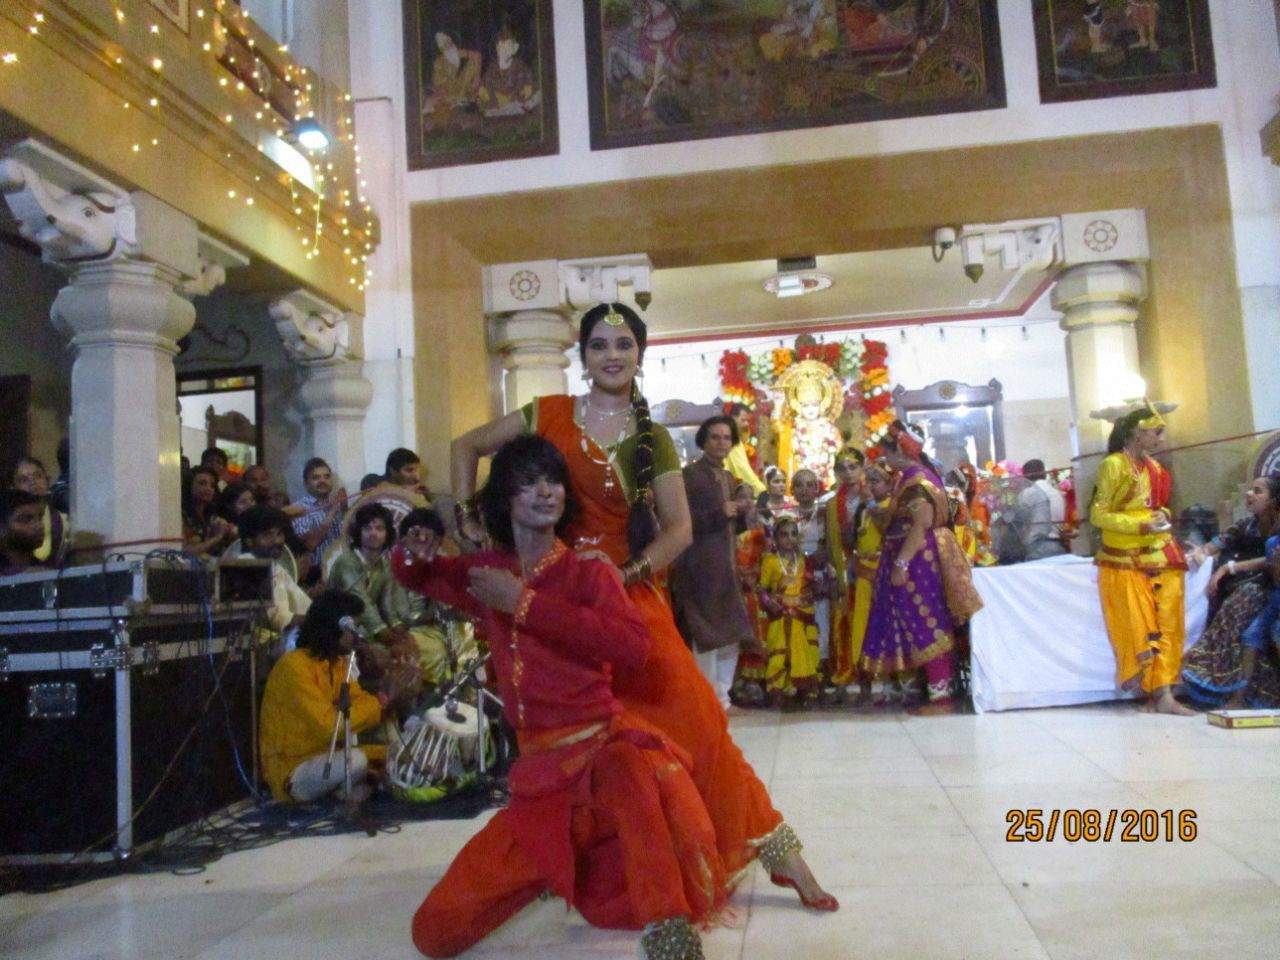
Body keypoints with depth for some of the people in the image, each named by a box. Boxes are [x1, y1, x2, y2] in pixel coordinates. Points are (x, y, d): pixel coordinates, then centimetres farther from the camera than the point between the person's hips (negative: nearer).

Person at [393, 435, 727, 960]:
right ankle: (562, 864, 23)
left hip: (603, 744, -5)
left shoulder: (588, 570, -5)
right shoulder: (486, 570, 9)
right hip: (540, 772, 5)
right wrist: (414, 553, 2)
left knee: (626, 770, -44)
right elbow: (414, 576, 27)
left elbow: (632, 646, -24)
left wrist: (524, 602, -22)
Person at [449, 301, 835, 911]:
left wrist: (627, 574, -15)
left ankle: (775, 850, 7)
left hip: (630, 598, 0)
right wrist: (467, 517, 3)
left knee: (692, 720, -4)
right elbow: (466, 446, 12)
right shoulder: (549, 416, 2)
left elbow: (679, 528, -2)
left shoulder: (652, 440, 3)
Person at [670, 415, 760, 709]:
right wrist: (718, 514, -20)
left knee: (732, 632, 11)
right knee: (707, 634, -7)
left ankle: (721, 693, 22)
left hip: (726, 566, 8)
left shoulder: (728, 477, 17)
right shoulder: (690, 474, -8)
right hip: (700, 569, -8)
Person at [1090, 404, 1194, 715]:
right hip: (1125, 560, -6)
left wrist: (1162, 519, 2)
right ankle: (1151, 693, 10)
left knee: (1167, 625, 0)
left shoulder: (1153, 467, 12)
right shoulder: (1113, 465, -8)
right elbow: (1098, 515, -11)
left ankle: (1163, 694, 1)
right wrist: (1141, 526, -20)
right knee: (1137, 628, 0)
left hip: (1160, 556, 6)